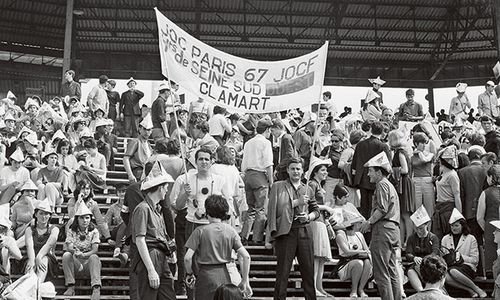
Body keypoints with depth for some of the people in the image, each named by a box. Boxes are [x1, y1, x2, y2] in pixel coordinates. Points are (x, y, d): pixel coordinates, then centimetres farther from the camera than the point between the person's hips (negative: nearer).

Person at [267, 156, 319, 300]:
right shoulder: (278, 186, 4)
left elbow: (316, 210, 23)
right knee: (283, 271, -1)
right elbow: (275, 207, -8)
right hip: (286, 232, -3)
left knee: (308, 269, 5)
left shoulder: (307, 189, 16)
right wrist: (296, 202, -11)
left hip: (304, 231, 4)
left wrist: (309, 217, 1)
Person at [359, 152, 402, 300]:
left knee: (381, 273, -9)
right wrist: (370, 223, 15)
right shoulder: (389, 185, 25)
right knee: (392, 271, 11)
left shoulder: (382, 184, -6)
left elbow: (382, 209, -16)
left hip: (383, 228, -10)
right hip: (393, 228, 10)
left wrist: (369, 222, -9)